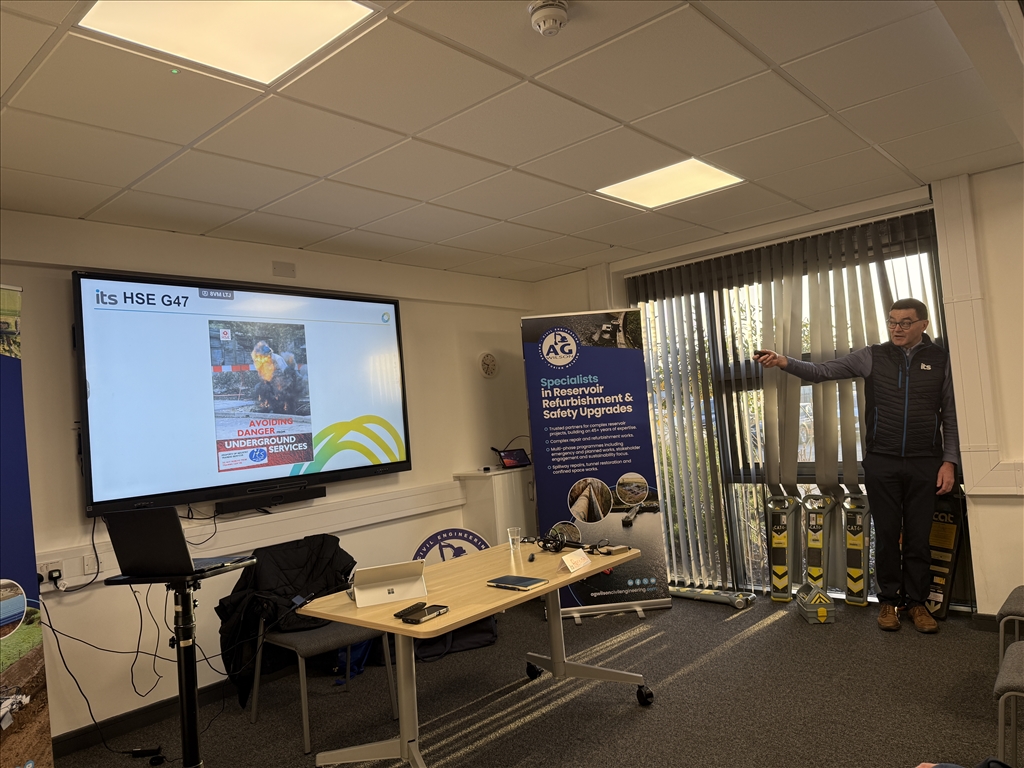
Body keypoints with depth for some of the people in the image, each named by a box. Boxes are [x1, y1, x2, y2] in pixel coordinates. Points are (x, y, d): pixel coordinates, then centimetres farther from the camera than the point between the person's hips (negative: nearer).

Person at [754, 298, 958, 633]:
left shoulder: (941, 360, 4)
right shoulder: (871, 357, 3)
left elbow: (952, 416, 4)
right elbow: (821, 371, -3)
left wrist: (949, 461, -3)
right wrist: (784, 362, -19)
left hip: (925, 465, 0)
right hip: (881, 463, 0)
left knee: (919, 537, 7)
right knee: (887, 535, 7)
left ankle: (916, 602, 22)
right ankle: (889, 600, 20)